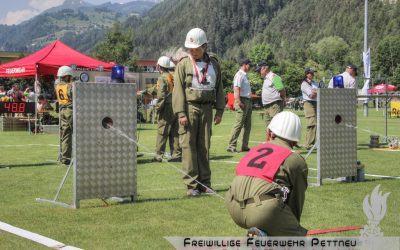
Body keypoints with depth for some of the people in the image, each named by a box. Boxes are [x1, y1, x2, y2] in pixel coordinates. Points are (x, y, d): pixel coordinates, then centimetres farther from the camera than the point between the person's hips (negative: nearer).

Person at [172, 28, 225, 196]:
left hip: (206, 108, 3)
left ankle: (205, 183, 14)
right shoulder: (184, 64, 0)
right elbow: (178, 89, -4)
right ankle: (191, 184, -1)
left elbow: (219, 88, 14)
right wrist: (181, 113, -12)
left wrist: (219, 110, 9)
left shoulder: (213, 64, 11)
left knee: (204, 146, 7)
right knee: (189, 146, -5)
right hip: (190, 107, -3)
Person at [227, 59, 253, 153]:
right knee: (239, 125, -11)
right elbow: (236, 89, -21)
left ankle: (244, 146, 16)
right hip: (242, 101, -10)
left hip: (248, 102, 10)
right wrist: (239, 102, -28)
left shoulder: (245, 75, 20)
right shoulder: (239, 75, -10)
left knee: (247, 125, 11)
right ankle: (231, 146, -9)